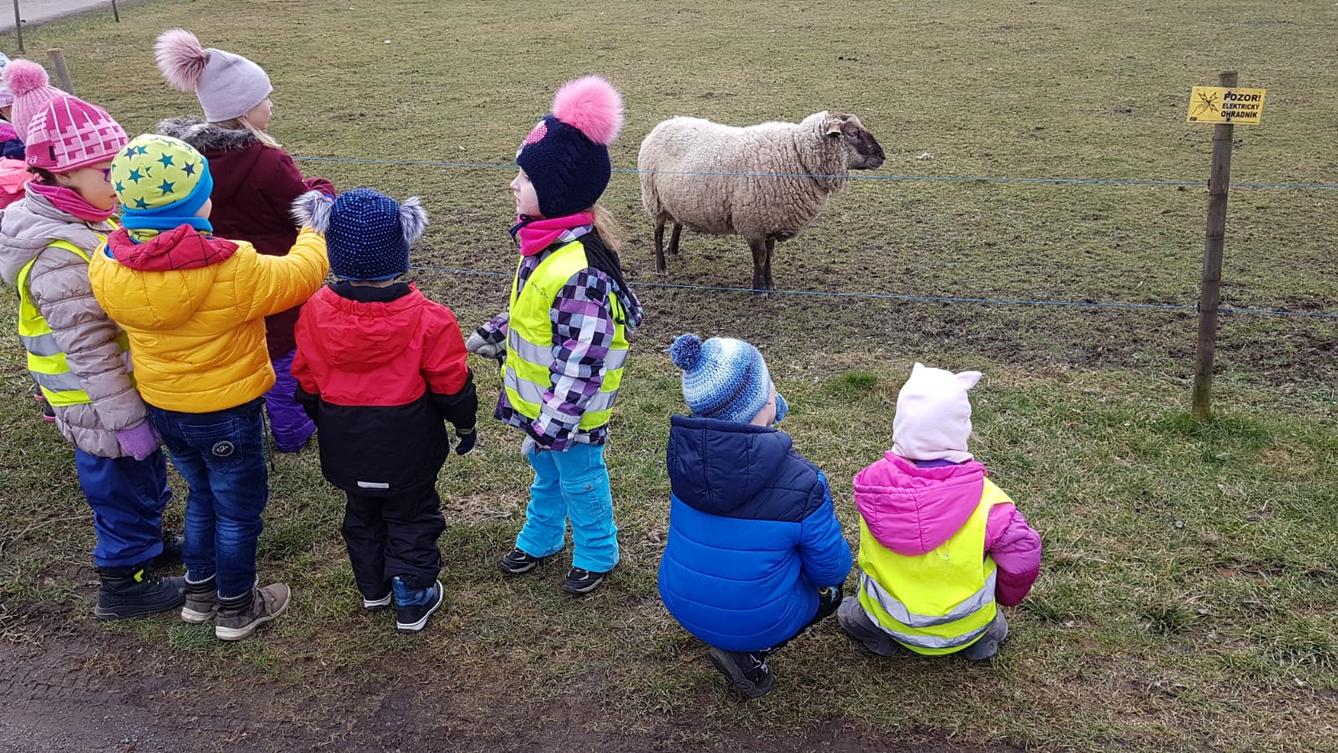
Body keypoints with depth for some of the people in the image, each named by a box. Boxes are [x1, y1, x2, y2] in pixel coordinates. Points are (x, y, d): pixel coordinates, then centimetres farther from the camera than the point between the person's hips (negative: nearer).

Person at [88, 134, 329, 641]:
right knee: (238, 509, 16)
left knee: (202, 496, 28)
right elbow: (300, 275, -14)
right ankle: (236, 608, 32)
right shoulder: (230, 270, -30)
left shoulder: (108, 267, -14)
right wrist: (315, 234, 5)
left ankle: (200, 593, 42)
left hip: (161, 406, 6)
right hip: (226, 412, -5)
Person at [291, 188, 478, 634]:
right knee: (411, 517, 16)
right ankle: (412, 601, 25)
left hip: (346, 442, 3)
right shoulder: (426, 319, -23)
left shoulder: (315, 312, -14)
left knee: (362, 513, 25)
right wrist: (465, 423, 7)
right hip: (407, 445, -3)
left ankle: (373, 588, 42)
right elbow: (450, 383, -12)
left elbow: (306, 382, 0)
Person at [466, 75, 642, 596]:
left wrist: (550, 426, -28)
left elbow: (580, 364, -32)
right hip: (536, 398, 9)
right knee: (546, 475, 29)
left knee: (580, 482, 15)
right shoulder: (544, 245, -4)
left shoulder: (579, 272, -35)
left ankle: (596, 556, 38)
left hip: (569, 413, -9)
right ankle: (539, 540, 50)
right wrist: (489, 337, 19)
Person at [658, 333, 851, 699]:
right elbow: (832, 570, -10)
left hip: (680, 602, 5)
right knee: (830, 589, 25)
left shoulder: (684, 450, -14)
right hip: (755, 621, -5)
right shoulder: (801, 483, -27)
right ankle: (750, 655, 6)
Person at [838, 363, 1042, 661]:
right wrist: (1005, 596, 6)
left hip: (889, 620, 1)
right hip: (963, 630, -1)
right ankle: (985, 631, 16)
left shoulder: (873, 485, -21)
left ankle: (872, 625, 15)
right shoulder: (985, 500, -28)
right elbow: (1022, 555, -15)